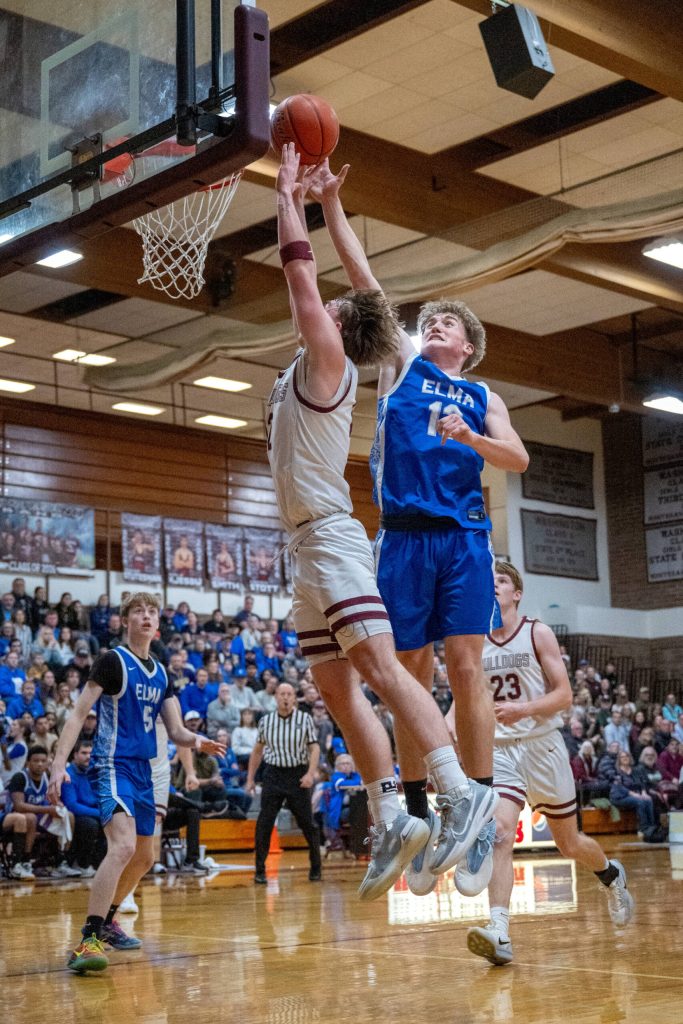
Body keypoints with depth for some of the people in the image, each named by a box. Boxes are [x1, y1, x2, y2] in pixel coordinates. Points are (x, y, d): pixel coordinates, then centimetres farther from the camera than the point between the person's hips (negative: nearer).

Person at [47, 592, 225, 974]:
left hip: (144, 769, 8)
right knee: (123, 846, -27)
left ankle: (106, 921, 35)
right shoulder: (113, 661, -7)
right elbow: (78, 714, -11)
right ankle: (89, 940, -27)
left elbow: (176, 731, 12)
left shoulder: (161, 674, 13)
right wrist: (59, 764, -21)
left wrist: (196, 740, -12)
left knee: (145, 856, 16)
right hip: (114, 766, -8)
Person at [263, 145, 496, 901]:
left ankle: (461, 795, -23)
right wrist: (296, 201, 31)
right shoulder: (309, 365, 20)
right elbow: (300, 280, 30)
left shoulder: (329, 359, -3)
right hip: (308, 543, 10)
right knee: (336, 688, 6)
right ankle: (390, 821, 6)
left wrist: (286, 192, 6)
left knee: (378, 667, -19)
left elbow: (300, 272, -5)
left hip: (330, 537, -10)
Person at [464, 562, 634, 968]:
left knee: (570, 844, 13)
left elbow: (564, 695, -10)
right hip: (500, 749, 1)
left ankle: (611, 875, 46)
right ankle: (499, 933, -28)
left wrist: (522, 710, -27)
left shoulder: (538, 633, -4)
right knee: (501, 832, -22)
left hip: (543, 745, -1)